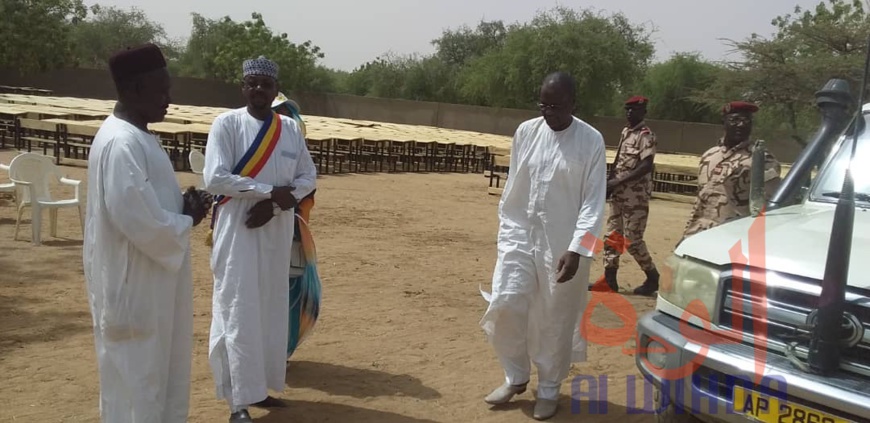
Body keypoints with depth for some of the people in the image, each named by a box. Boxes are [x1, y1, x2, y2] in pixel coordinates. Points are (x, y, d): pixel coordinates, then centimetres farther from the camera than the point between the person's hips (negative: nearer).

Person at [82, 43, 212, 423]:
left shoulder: (138, 136, 10)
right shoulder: (121, 143, -22)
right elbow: (138, 219, -27)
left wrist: (184, 204, 1)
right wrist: (187, 221, -10)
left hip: (150, 277, 10)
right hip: (133, 281, -10)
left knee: (160, 367, 20)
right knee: (136, 375, 4)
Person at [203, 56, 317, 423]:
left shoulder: (290, 128, 7)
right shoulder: (227, 123, -7)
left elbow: (308, 177, 7)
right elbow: (215, 178, -15)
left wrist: (274, 204, -10)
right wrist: (271, 190, -17)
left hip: (277, 231, 5)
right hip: (237, 230, -5)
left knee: (272, 309, 11)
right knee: (238, 312, -4)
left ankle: (259, 387, 26)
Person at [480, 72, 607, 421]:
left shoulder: (591, 141, -9)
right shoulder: (526, 132, 2)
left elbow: (594, 201, -11)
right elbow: (513, 186, 10)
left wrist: (577, 249, -19)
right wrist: (505, 227, 12)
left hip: (563, 245, -3)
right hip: (520, 234, 3)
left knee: (557, 320, 5)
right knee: (505, 306, -1)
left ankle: (549, 389, 25)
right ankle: (516, 377, 23)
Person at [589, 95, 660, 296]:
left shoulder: (646, 135, -13)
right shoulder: (625, 131, 13)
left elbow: (646, 166, -23)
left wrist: (618, 182, -23)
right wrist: (609, 181, 4)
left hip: (635, 196, -8)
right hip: (619, 193, 8)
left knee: (632, 240, -5)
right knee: (612, 235, 8)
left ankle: (653, 278, 13)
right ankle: (609, 279, 15)